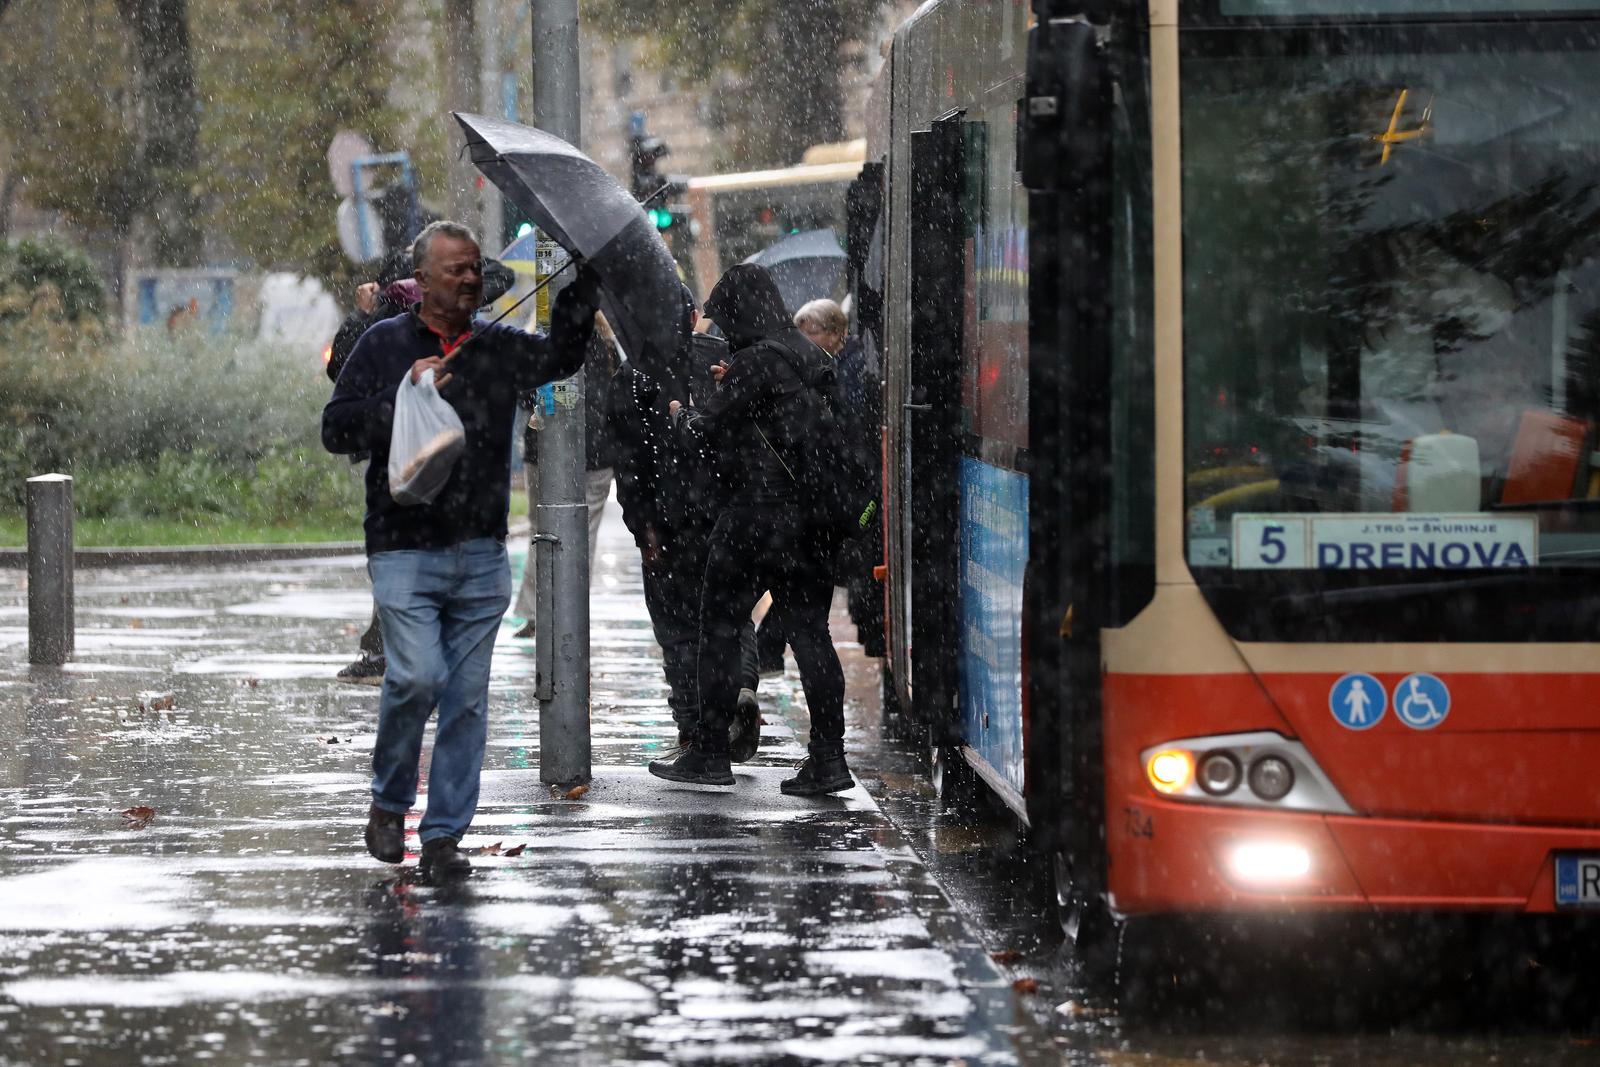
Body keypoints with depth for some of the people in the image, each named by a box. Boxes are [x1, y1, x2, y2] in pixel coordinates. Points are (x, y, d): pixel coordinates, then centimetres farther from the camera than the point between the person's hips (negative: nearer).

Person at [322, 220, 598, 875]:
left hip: (482, 557, 4)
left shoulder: (498, 348, 12)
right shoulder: (385, 345, 1)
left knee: (467, 697, 3)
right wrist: (402, 398, -17)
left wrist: (582, 277, -9)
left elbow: (563, 354, 1)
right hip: (404, 551, -4)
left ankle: (444, 835, 10)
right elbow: (336, 429, -3)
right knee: (417, 677, -17)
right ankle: (389, 803, 7)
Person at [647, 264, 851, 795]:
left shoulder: (754, 362, -14)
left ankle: (708, 753, 7)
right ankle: (827, 757, 3)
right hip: (810, 514, 7)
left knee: (718, 630, 4)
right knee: (809, 632, 7)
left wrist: (680, 414, 10)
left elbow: (709, 429, -11)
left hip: (756, 513, -7)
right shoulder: (810, 358, 10)